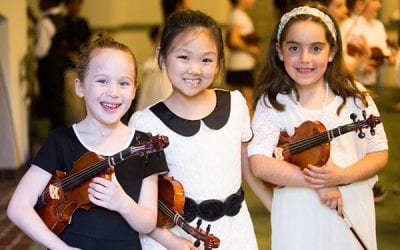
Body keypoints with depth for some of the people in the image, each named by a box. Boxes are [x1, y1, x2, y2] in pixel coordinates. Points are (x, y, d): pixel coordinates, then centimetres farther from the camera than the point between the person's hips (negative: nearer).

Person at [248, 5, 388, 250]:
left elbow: (379, 153, -1)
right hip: (298, 216, -1)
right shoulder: (272, 103, -8)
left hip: (353, 210, 2)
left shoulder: (354, 96, -4)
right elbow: (260, 164, -18)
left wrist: (343, 176, -19)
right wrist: (316, 183, -23)